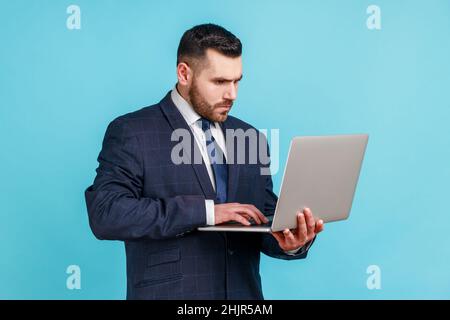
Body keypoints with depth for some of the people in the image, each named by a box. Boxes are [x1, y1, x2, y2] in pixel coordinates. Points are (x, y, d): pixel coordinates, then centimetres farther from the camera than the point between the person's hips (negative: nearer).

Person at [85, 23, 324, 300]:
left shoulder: (250, 139, 9)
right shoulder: (131, 132, -6)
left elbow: (265, 227, 10)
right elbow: (105, 214, -18)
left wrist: (291, 242, -13)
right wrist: (205, 211, -22)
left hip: (243, 292, 4)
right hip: (170, 292, -4)